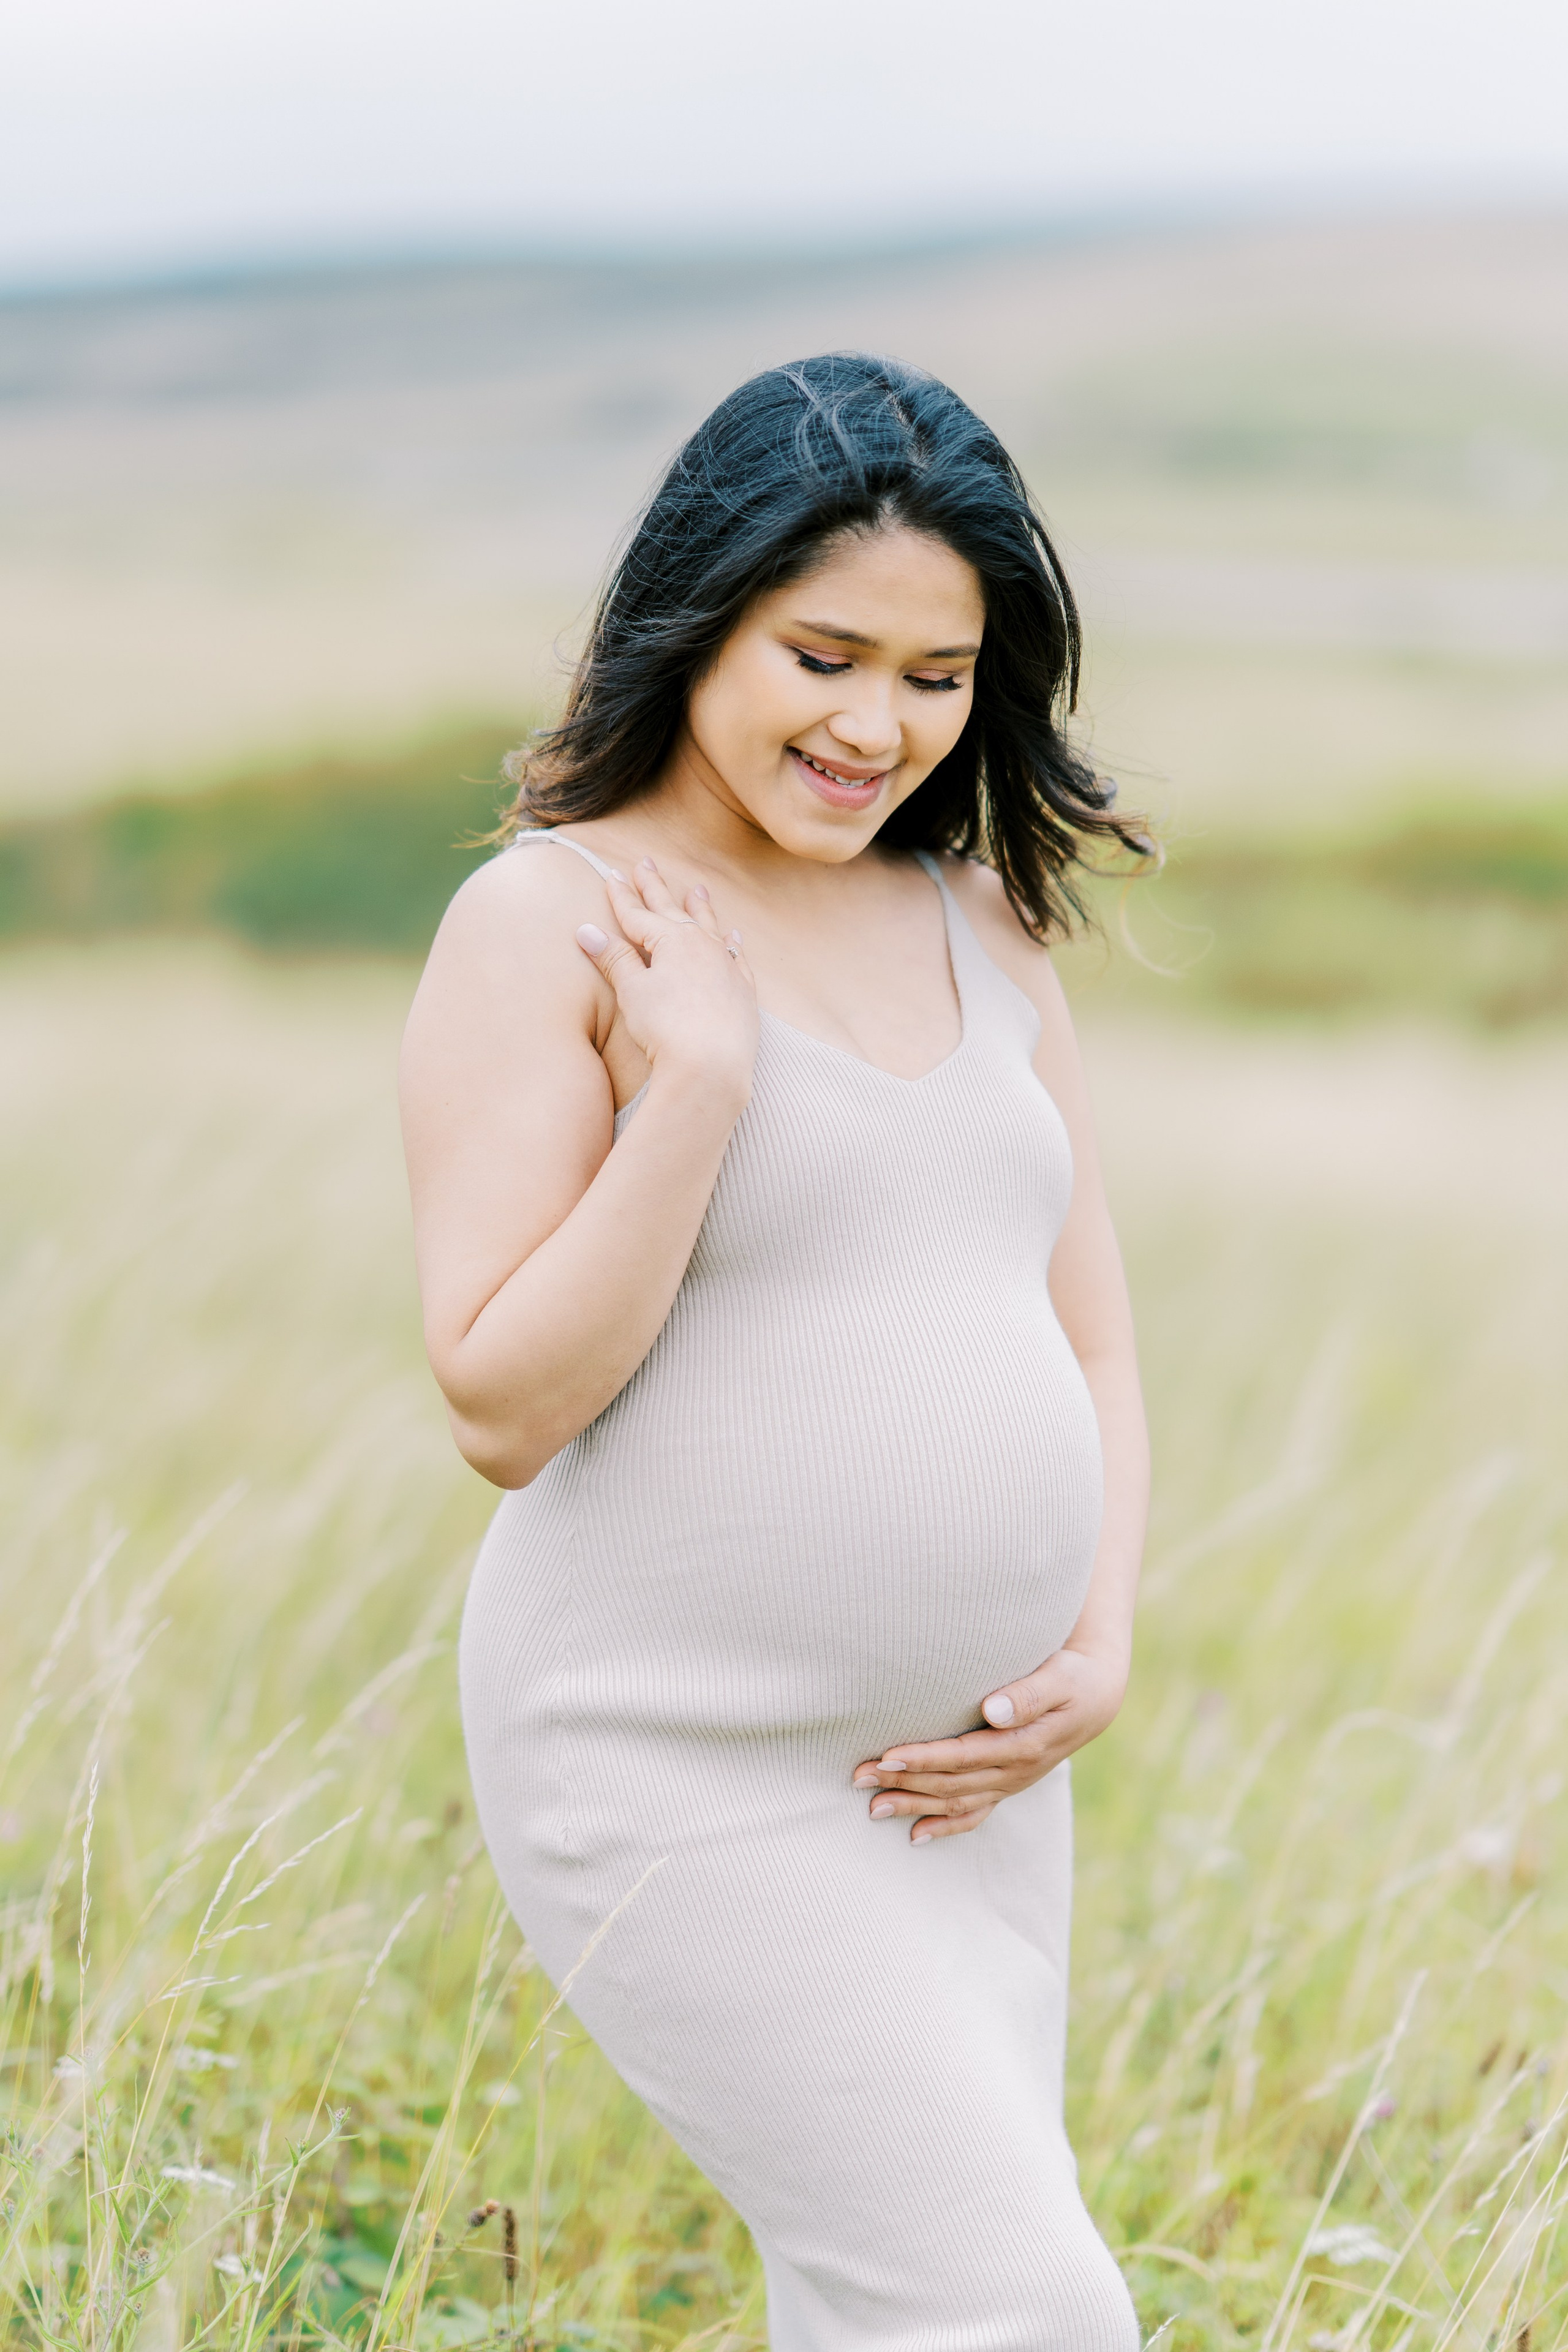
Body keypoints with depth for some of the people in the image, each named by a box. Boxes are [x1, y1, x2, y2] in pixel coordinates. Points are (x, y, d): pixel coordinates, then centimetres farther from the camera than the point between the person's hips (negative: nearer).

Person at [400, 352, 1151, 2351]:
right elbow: (501, 1408, -13)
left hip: (961, 1779, 7)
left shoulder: (978, 929, 10)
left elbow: (1089, 1340, 15)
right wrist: (699, 1082, -21)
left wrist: (1099, 1652, 0)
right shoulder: (546, 925, -9)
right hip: (685, 1781, -6)